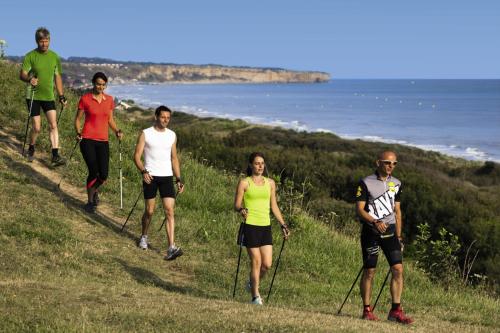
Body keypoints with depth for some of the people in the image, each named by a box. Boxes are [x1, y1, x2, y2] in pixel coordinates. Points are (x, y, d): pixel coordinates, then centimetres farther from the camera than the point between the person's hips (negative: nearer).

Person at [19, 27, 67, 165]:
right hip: (33, 96, -3)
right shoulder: (30, 56, -8)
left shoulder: (54, 57, 5)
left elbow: (57, 77, 13)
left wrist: (61, 96, 10)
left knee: (53, 125, -10)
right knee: (36, 128, -2)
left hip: (49, 96, 3)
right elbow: (22, 74, -12)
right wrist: (29, 79, -35)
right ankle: (31, 150, 26)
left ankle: (55, 155, -12)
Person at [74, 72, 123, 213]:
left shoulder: (109, 100, 8)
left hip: (103, 141, 3)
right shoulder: (85, 99, -2)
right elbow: (77, 119, 5)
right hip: (87, 140, -3)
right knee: (93, 172, -10)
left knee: (103, 175, -2)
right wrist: (78, 133, -11)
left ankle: (94, 190, 33)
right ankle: (90, 201, 11)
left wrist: (117, 131, 1)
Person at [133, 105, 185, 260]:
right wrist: (143, 171, -21)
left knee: (169, 211, -10)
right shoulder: (145, 134, -2)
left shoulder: (172, 135, 9)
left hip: (167, 177, 2)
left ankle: (171, 248, -16)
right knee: (149, 210, 6)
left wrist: (179, 179, 9)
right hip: (150, 177, -2)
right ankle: (144, 237, 35)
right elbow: (137, 156, -4)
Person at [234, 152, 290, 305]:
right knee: (256, 261, -6)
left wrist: (283, 225, 16)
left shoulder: (270, 183, 13)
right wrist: (241, 210, -25)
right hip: (250, 226, -4)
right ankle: (255, 296, 6)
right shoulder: (244, 183, -1)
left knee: (267, 264, -1)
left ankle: (252, 284, 28)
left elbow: (274, 206, 18)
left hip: (266, 227, 4)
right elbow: (237, 204, -2)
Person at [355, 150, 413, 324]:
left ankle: (396, 310, -1)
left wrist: (398, 236, 12)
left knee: (398, 269, -5)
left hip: (390, 231, 4)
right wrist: (375, 222, -24)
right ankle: (367, 310, 10)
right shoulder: (366, 183, -7)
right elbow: (359, 209, -9)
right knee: (369, 271, -1)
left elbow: (397, 211, 15)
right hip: (371, 231, -4)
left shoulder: (396, 184, 9)